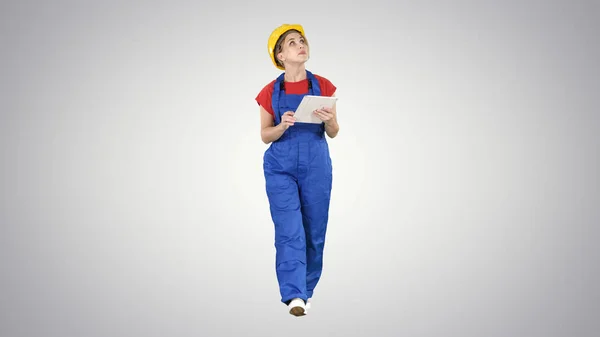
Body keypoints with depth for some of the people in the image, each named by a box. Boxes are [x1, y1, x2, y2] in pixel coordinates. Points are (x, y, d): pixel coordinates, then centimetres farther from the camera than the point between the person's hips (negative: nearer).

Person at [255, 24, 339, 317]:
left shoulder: (323, 86, 0)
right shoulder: (270, 92, -2)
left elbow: (333, 133, 4)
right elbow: (265, 135, 3)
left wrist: (330, 120, -19)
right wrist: (283, 125, -18)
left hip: (316, 166, 2)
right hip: (281, 167, -1)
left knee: (314, 232, 6)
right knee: (289, 231, -11)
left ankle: (306, 291, 23)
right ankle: (294, 295, -13)